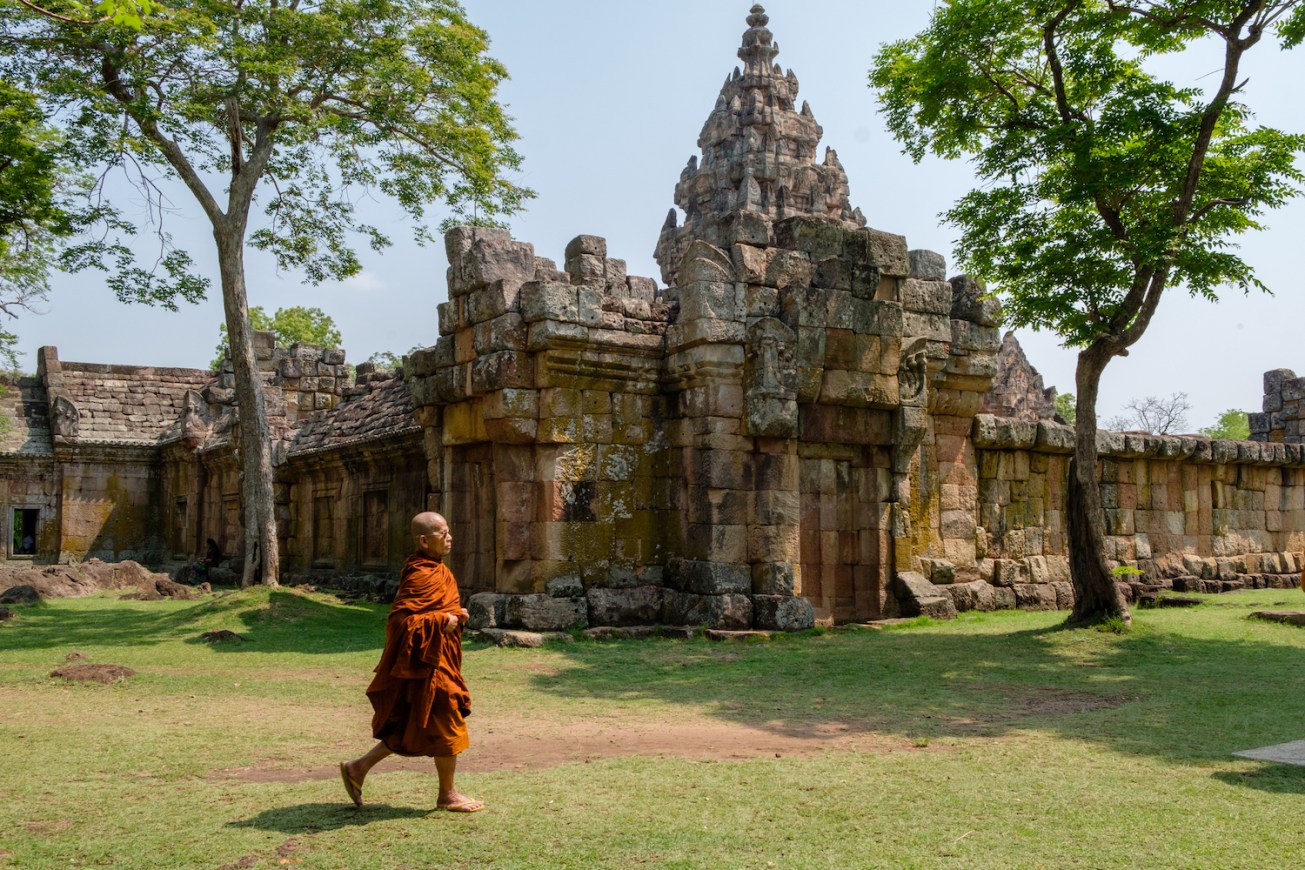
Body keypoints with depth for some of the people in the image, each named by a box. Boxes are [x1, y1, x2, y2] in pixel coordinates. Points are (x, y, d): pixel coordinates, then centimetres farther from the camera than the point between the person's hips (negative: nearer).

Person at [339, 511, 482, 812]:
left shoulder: (436, 570, 12)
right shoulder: (422, 575, -21)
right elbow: (400, 619, -27)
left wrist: (456, 615, 5)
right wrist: (442, 621, -23)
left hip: (438, 661, 10)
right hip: (428, 664, -10)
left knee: (410, 730, 18)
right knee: (446, 726, 3)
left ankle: (359, 768, 26)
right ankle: (447, 795, 18)